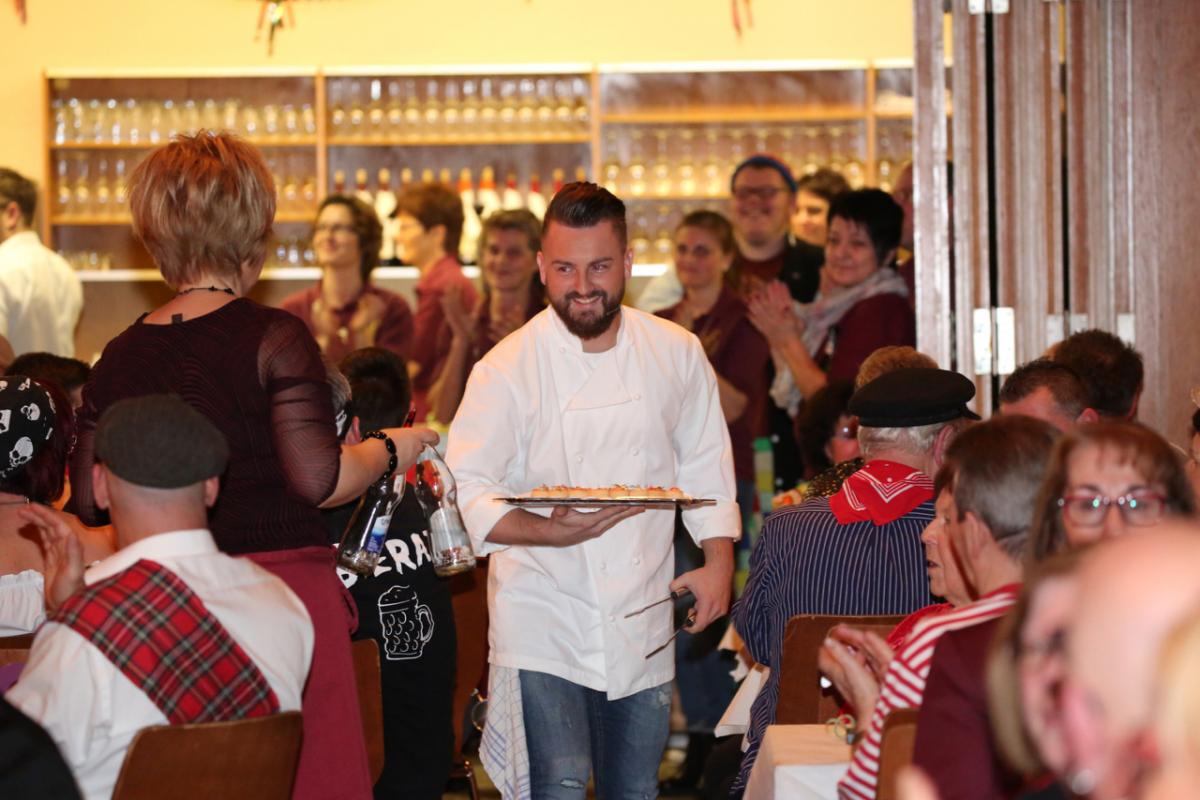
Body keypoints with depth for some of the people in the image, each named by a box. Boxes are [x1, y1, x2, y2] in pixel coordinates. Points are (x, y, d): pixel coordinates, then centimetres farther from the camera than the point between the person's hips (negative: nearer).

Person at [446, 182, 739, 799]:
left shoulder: (676, 353, 2)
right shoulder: (508, 368, -9)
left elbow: (703, 461, 13)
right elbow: (469, 491, -11)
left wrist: (719, 561, 3)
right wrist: (549, 531, -27)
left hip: (642, 619, 4)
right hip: (544, 618, -4)